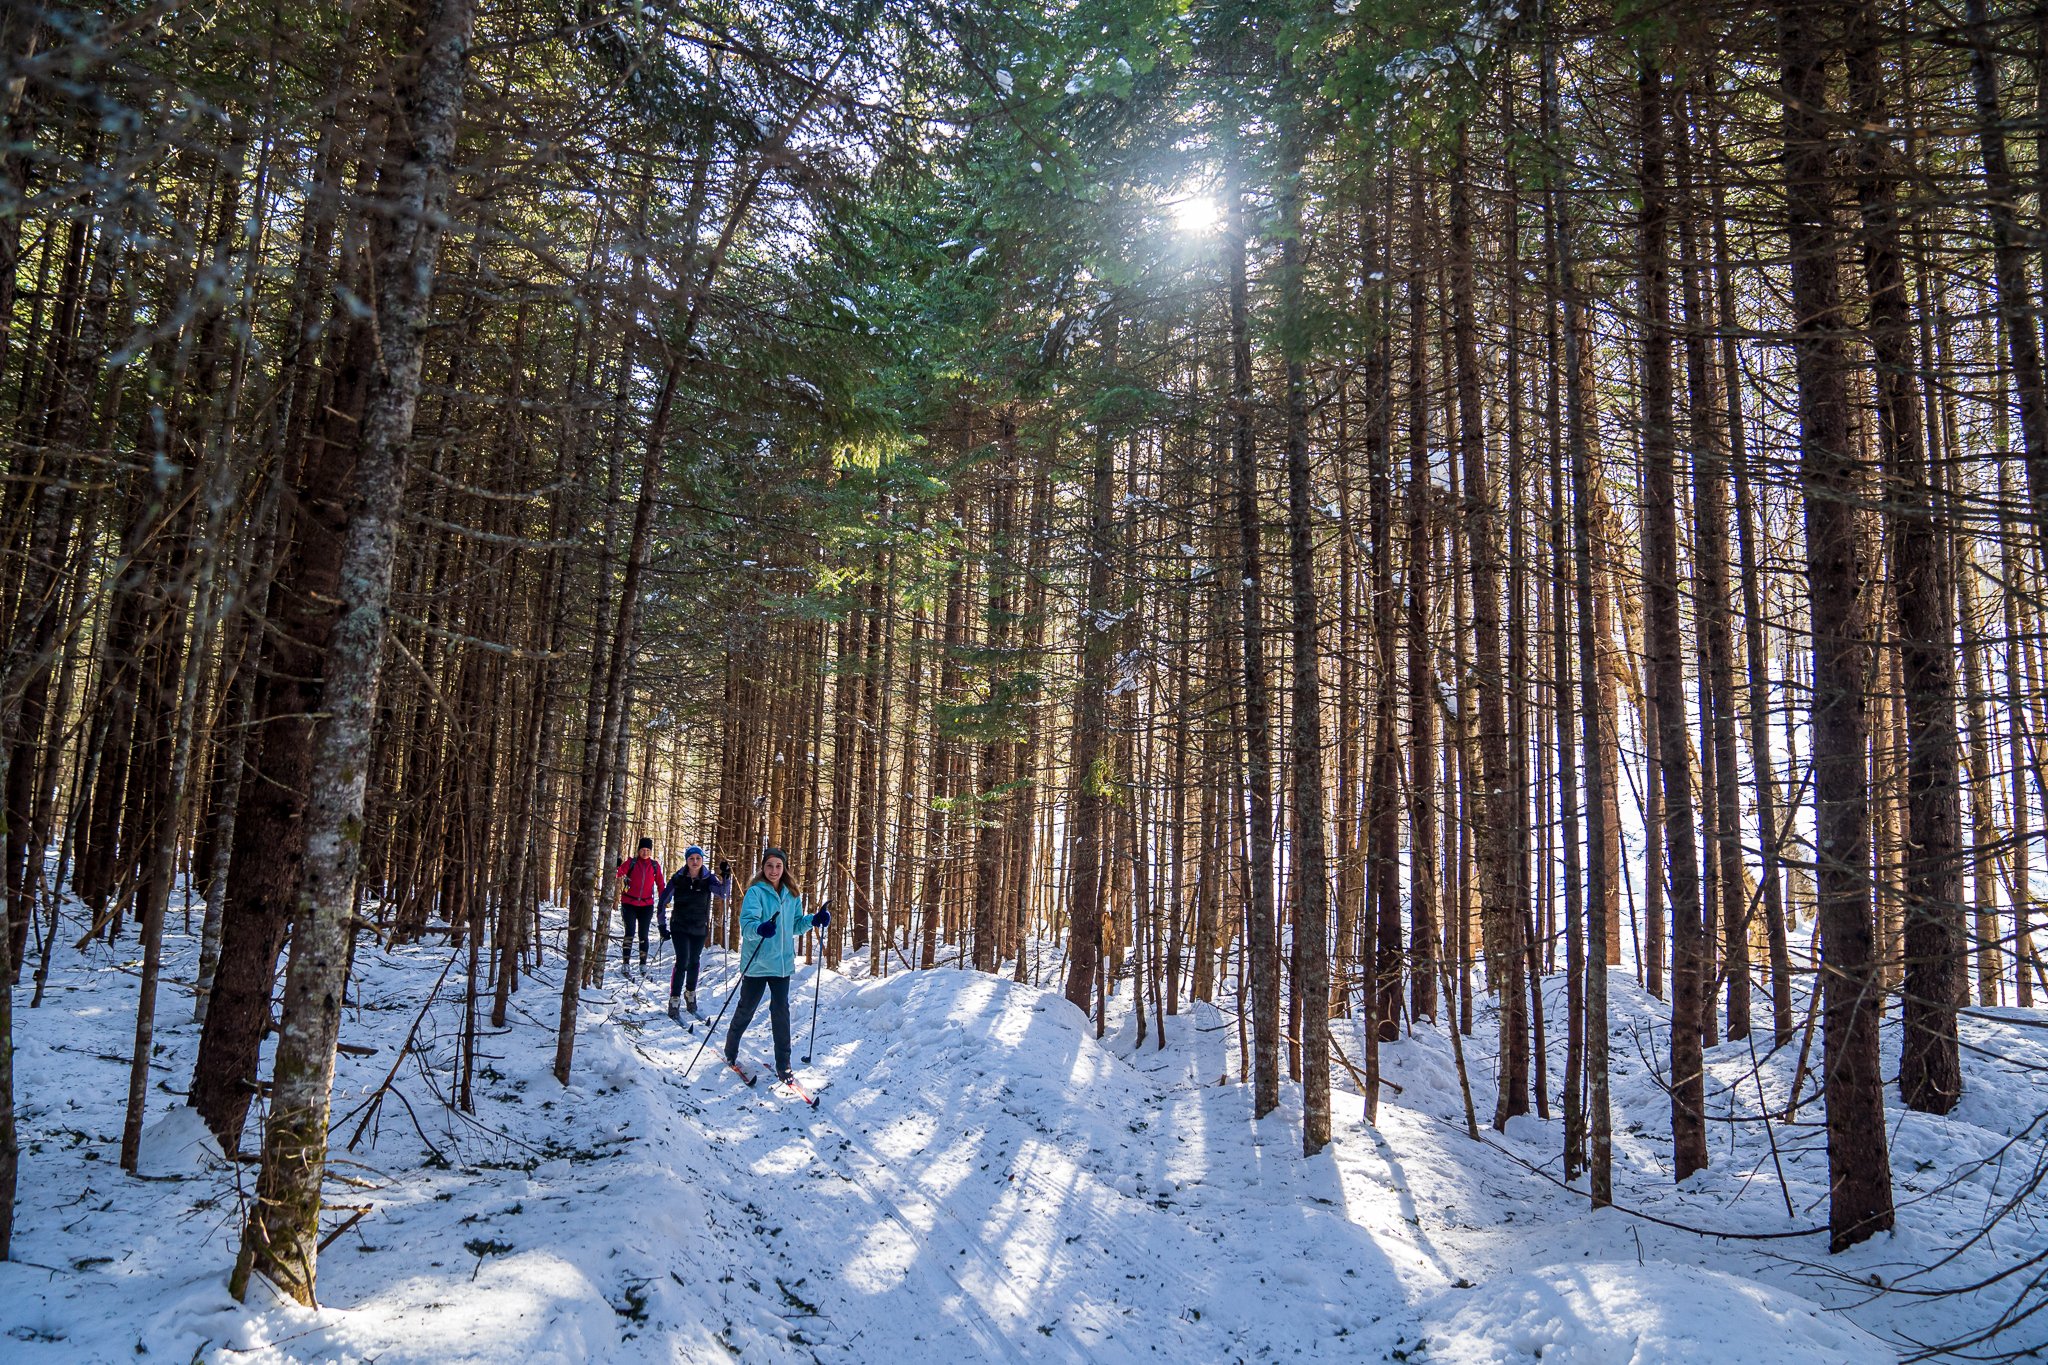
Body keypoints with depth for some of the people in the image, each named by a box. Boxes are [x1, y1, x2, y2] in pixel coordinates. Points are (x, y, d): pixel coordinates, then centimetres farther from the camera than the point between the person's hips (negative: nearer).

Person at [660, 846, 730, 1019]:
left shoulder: (708, 878, -6)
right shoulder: (678, 879, -8)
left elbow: (723, 893, -24)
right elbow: (662, 903, 1)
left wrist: (726, 877, -40)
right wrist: (663, 926, -1)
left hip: (700, 928, 2)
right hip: (680, 927, -2)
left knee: (694, 962, 13)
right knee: (682, 961, -12)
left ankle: (690, 993, 34)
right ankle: (674, 1000, -5)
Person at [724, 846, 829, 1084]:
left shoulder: (792, 895, 8)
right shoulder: (755, 892, -9)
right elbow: (746, 923, -22)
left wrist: (814, 920, -2)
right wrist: (760, 929, -43)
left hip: (782, 962, 4)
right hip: (757, 964, -4)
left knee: (781, 1011, 0)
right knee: (746, 1010, 9)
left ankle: (783, 1065, 7)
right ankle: (731, 1053, 31)